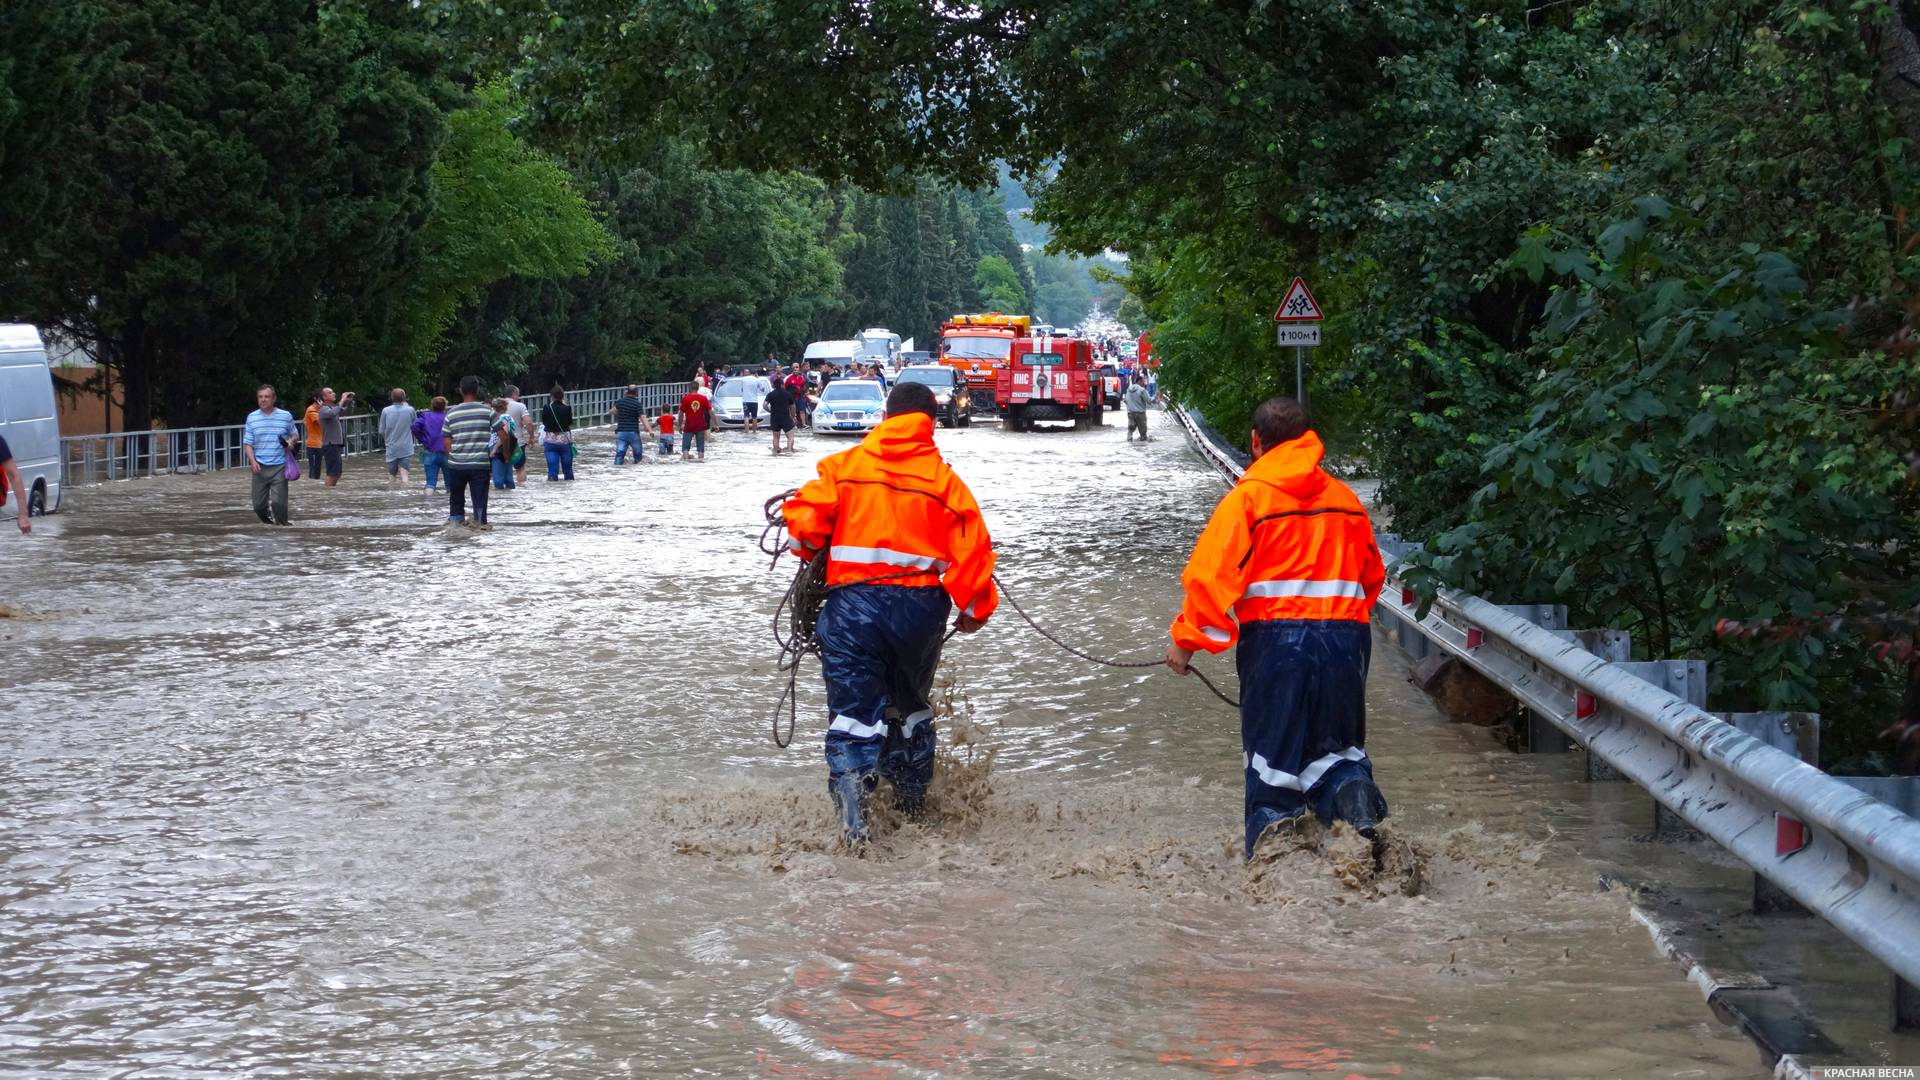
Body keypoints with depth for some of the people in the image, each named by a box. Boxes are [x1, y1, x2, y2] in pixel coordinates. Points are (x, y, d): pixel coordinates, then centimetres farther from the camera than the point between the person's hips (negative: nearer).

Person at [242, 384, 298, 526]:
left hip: (279, 466, -2)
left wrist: (291, 442, -6)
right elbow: (248, 443, 5)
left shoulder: (286, 416, 3)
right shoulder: (252, 417, 5)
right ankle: (267, 521, 29)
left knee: (278, 502, -10)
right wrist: (252, 461, -9)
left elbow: (294, 434, 17)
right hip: (260, 467, 2)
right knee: (258, 504, 3)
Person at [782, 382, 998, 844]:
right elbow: (972, 547, -3)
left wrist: (809, 553, 16)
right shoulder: (945, 481, 1)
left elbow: (804, 520, -7)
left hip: (853, 602, -2)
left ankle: (850, 776, -28)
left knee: (855, 705, -1)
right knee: (910, 704, 22)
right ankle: (912, 801, 31)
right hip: (921, 606, 2)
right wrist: (975, 608, 9)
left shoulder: (843, 466, 0)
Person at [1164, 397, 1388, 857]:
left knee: (1271, 750, 6)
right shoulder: (1344, 499, 11)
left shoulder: (1248, 497, -5)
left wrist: (1186, 639, -1)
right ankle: (1352, 790, -12)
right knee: (1334, 743, 17)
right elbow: (1372, 575, 19)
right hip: (1345, 637, 4)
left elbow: (1212, 574, -10)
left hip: (1275, 635, -4)